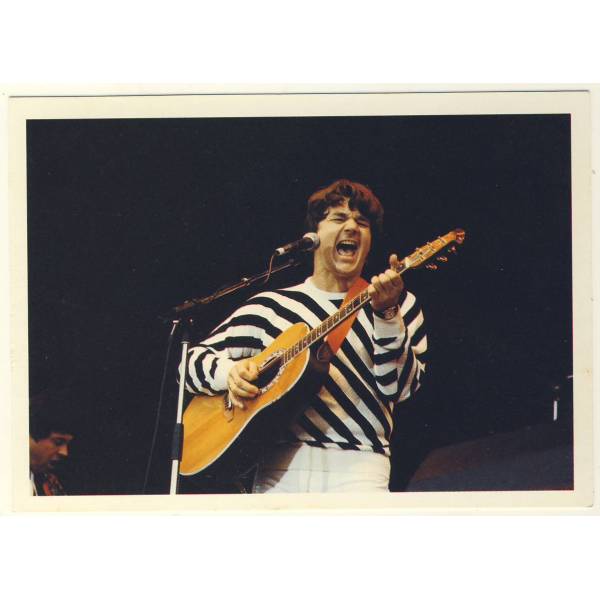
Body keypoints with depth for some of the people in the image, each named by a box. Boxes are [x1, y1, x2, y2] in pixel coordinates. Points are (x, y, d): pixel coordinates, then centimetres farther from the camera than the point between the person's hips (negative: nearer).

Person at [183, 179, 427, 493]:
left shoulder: (400, 305, 13)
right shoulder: (270, 307, 13)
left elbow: (400, 387, -1)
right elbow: (194, 361, 15)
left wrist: (386, 314, -13)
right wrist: (228, 372, -5)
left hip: (357, 466, -1)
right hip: (279, 467, 1)